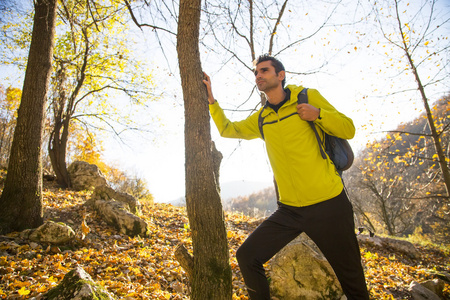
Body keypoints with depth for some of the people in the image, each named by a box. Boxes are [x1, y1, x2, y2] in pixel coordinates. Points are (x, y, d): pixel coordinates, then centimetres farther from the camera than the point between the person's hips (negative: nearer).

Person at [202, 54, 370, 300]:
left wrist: (318, 113, -19)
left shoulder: (307, 96, -1)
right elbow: (227, 129, 19)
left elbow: (348, 130, -2)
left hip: (329, 205, -4)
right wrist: (210, 99, 10)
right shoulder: (261, 119, 12)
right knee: (247, 256, -4)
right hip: (289, 210, 4)